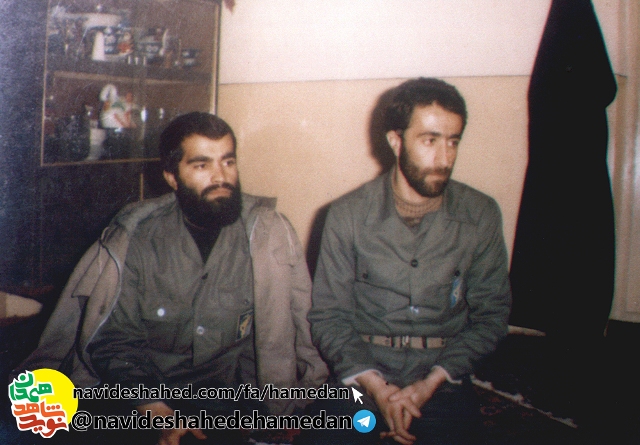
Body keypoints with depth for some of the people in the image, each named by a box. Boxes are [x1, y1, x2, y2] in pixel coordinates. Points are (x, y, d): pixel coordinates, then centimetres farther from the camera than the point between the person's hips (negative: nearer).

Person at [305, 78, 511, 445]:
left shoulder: (481, 216, 2)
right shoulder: (348, 215, -1)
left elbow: (491, 314, 4)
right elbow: (328, 314, 0)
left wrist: (432, 381, -9)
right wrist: (375, 386, -13)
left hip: (443, 381, 1)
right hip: (360, 374, 0)